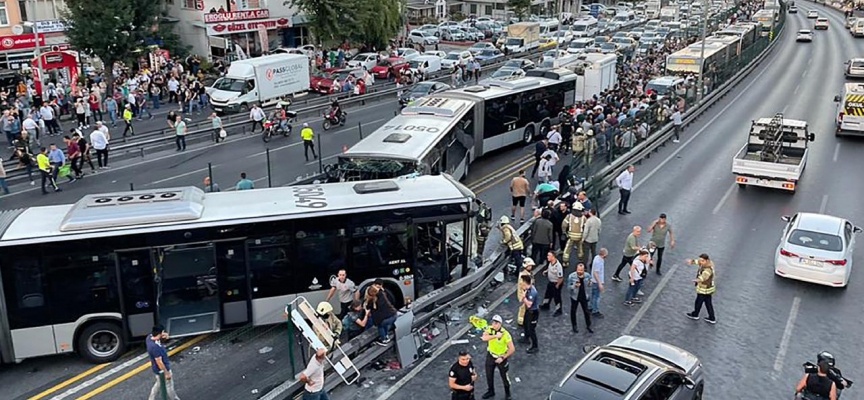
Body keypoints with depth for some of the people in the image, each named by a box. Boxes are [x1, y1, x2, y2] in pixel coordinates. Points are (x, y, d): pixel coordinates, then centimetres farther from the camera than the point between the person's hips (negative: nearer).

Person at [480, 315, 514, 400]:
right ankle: (491, 391, 42)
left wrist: (503, 358, -21)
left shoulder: (505, 334, -27)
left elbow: (512, 349, -24)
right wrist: (495, 336, -39)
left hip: (501, 357, -4)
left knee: (504, 376, 11)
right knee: (489, 375, 19)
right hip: (490, 355, 4)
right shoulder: (489, 329, -14)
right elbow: (484, 338, -32)